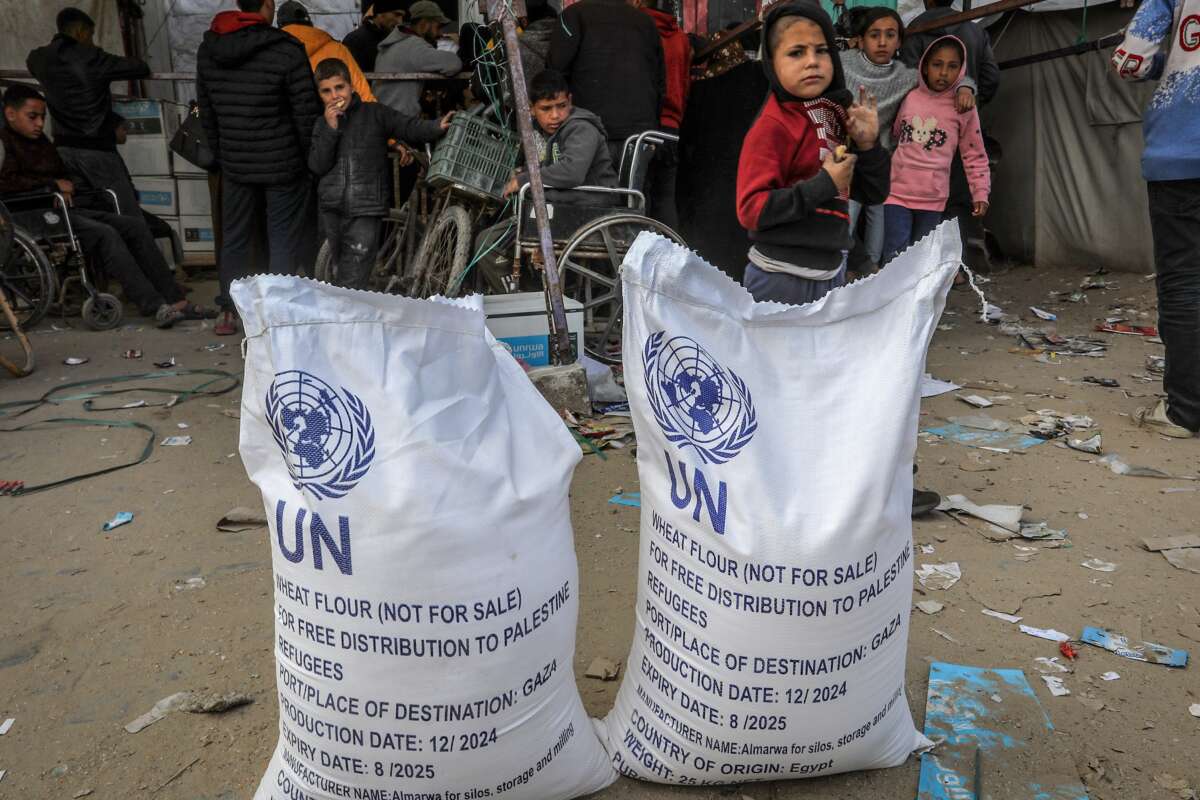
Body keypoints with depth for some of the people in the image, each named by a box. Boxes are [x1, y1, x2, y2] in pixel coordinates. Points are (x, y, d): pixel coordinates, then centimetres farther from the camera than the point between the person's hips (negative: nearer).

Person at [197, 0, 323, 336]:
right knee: (284, 242, 4)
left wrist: (221, 153, 20)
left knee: (234, 239, 14)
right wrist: (310, 159, 1)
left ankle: (228, 314, 22)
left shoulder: (208, 50, 4)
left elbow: (206, 111, 10)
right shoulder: (287, 51, -14)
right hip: (283, 165, -5)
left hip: (234, 165, 5)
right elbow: (306, 115, -12)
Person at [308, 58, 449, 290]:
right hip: (332, 210, 5)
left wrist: (436, 127, -24)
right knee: (339, 274, 17)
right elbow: (317, 166, 2)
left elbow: (409, 127, -6)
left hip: (365, 210, -5)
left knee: (353, 283, -11)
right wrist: (330, 129, -7)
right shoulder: (322, 125, 13)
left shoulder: (375, 114, 3)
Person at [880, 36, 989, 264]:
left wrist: (980, 192, 2)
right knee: (895, 261, -9)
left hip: (933, 199, 0)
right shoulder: (908, 98, 6)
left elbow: (975, 155, 7)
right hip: (897, 192, 0)